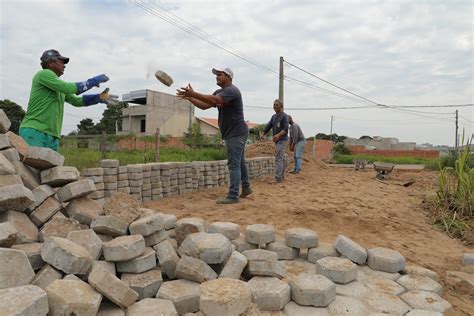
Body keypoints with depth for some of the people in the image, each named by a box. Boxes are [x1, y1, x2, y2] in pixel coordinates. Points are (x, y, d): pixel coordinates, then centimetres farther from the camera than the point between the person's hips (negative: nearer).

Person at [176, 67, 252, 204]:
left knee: (234, 164, -10)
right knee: (239, 162, 18)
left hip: (236, 133, -10)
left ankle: (233, 196, -7)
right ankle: (246, 188, 30)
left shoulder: (231, 90, -15)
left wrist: (193, 93, -35)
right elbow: (204, 105, 9)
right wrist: (189, 97, -4)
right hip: (233, 133, 10)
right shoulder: (219, 92, 17)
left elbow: (215, 100, -33)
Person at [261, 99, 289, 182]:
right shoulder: (274, 116, 14)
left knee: (278, 158, -15)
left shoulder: (284, 116, -10)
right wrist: (263, 134, -9)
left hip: (282, 140, -8)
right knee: (281, 158, 12)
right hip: (277, 141, 8)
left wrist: (278, 135, -38)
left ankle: (278, 178, -19)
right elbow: (268, 126, 5)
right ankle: (282, 176, 18)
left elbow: (285, 129, -21)